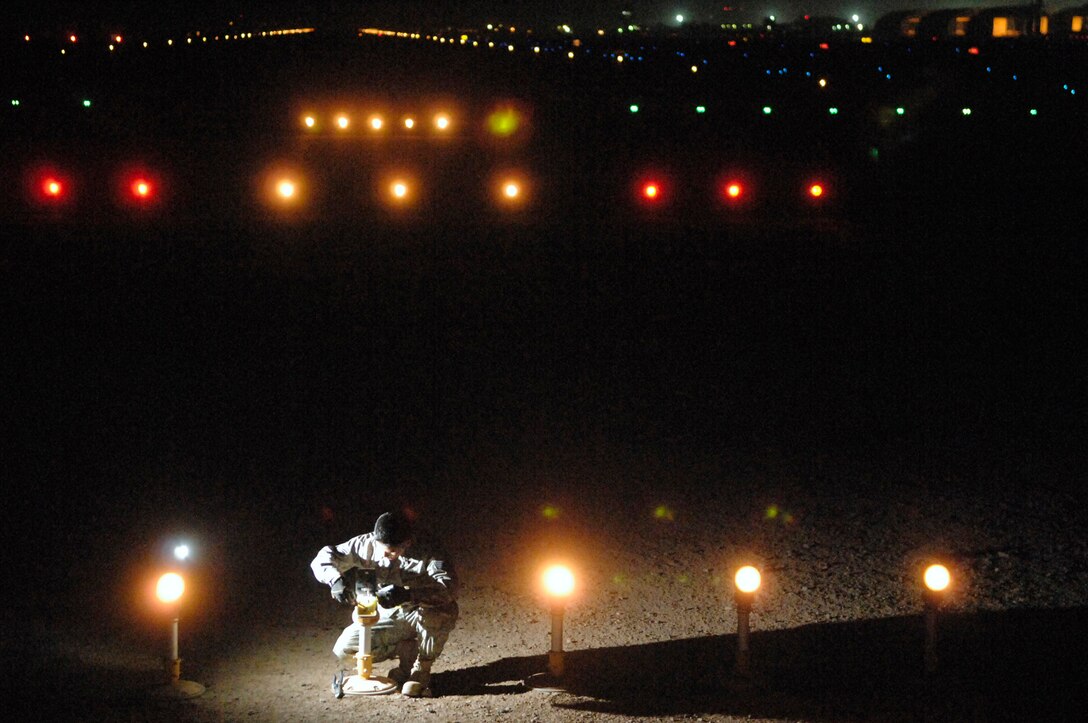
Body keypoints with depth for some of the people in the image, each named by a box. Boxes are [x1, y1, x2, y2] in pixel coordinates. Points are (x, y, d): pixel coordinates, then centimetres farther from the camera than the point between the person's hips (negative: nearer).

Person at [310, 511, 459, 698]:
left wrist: (408, 594, -50)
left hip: (421, 614, -3)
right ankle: (407, 651, 5)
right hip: (385, 617, 4)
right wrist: (335, 579, -34)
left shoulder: (426, 552, -23)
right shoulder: (367, 545, -14)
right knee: (345, 651, -17)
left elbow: (449, 587, -37)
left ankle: (422, 670, -12)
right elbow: (324, 558, -12)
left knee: (443, 612, -38)